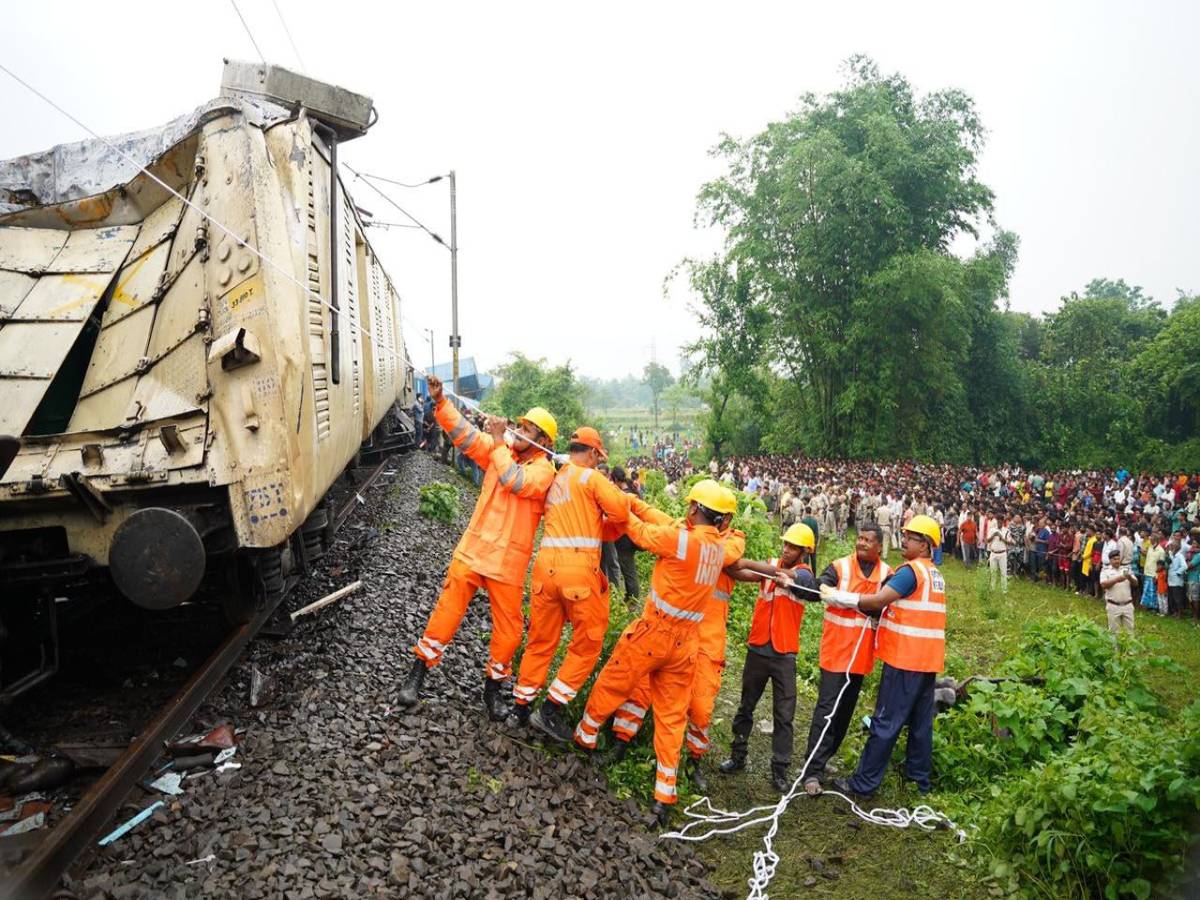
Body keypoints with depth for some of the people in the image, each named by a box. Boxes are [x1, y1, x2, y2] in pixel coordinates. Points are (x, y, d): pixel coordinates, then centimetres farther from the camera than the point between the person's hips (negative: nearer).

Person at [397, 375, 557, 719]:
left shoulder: (544, 470, -6)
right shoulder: (499, 453, 7)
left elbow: (516, 481, -24)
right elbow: (464, 433, 1)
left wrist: (498, 442, -19)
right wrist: (440, 401, -12)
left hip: (508, 562, -3)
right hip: (472, 550, 3)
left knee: (509, 629, 4)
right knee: (446, 613, 2)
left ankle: (494, 687, 25)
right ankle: (417, 676, 16)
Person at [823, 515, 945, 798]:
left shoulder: (911, 571, -15)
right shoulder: (935, 575, 14)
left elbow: (877, 600, -19)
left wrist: (836, 596, -12)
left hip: (905, 658, -9)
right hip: (928, 659, 9)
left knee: (886, 723, -3)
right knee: (921, 721, 15)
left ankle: (864, 783, 3)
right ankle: (920, 779, 24)